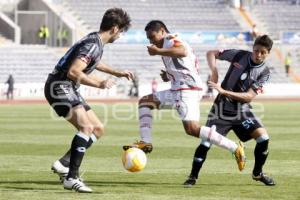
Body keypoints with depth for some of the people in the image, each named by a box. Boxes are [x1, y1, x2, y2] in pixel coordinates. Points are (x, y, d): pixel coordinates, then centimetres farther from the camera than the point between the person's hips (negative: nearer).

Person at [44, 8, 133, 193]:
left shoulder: (96, 41, 12)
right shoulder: (93, 45, -20)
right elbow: (73, 72, -30)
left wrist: (117, 73, 35)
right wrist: (99, 84, -25)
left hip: (70, 90, 10)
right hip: (59, 87, -10)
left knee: (98, 129, 11)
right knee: (86, 127, -26)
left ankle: (63, 164, 9)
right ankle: (72, 178, -27)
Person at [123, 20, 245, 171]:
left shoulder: (171, 40, -4)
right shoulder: (168, 46, 26)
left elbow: (183, 52, -28)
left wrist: (158, 51, -23)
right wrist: (169, 76, 19)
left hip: (187, 90, -11)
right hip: (177, 90, 11)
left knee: (192, 129, -21)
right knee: (145, 101, 14)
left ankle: (235, 148, -21)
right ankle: (145, 142, 4)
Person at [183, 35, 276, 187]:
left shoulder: (264, 71, -9)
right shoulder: (240, 55, -8)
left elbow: (249, 96, -17)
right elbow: (211, 53, 3)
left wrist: (223, 91, -25)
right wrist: (214, 71, -15)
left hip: (242, 109, 1)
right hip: (222, 107, -1)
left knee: (263, 137, -16)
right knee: (206, 142, -12)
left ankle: (257, 173, 6)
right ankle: (193, 177, 4)